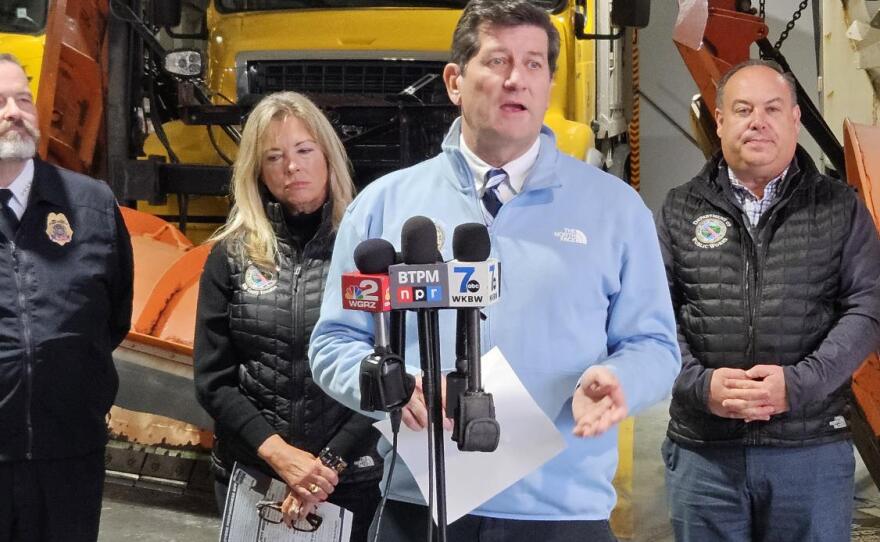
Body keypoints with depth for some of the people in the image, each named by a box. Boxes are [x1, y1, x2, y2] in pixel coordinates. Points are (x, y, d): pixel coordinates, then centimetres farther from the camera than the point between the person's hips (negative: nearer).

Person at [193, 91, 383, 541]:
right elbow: (213, 378, -1)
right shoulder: (232, 256, 2)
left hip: (352, 479, -1)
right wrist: (278, 453, -13)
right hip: (251, 475, 2)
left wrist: (331, 462, -14)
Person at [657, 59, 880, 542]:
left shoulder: (839, 208, 7)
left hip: (812, 451, 0)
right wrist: (699, 383, -14)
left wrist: (799, 383, -14)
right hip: (702, 449, 1)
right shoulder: (680, 211, 8)